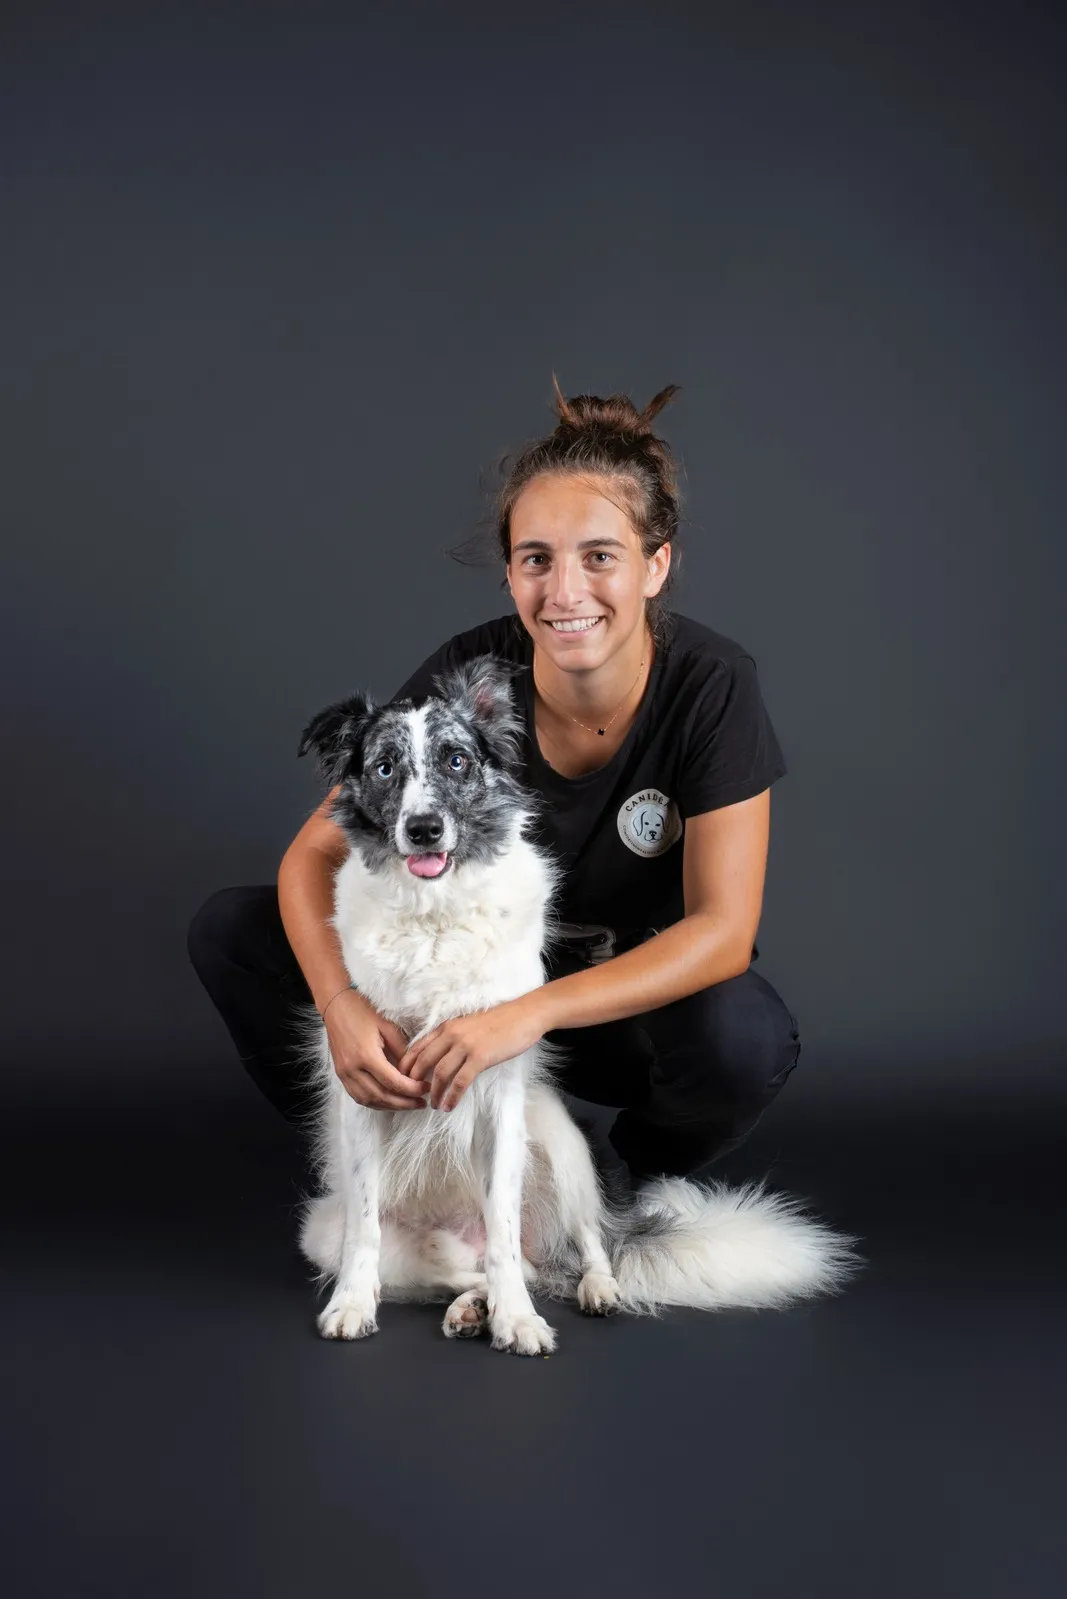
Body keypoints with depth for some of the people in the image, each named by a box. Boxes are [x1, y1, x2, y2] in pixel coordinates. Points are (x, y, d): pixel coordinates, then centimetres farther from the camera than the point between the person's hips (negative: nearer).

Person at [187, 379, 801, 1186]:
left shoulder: (712, 686, -24)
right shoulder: (468, 674, -19)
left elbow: (722, 930, -27)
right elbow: (316, 853, -16)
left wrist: (526, 1015, -39)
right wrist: (341, 1004, -37)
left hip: (644, 997, -2)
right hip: (492, 962, 2)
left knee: (744, 1036, -38)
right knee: (230, 929, -15)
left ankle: (647, 1183, -2)